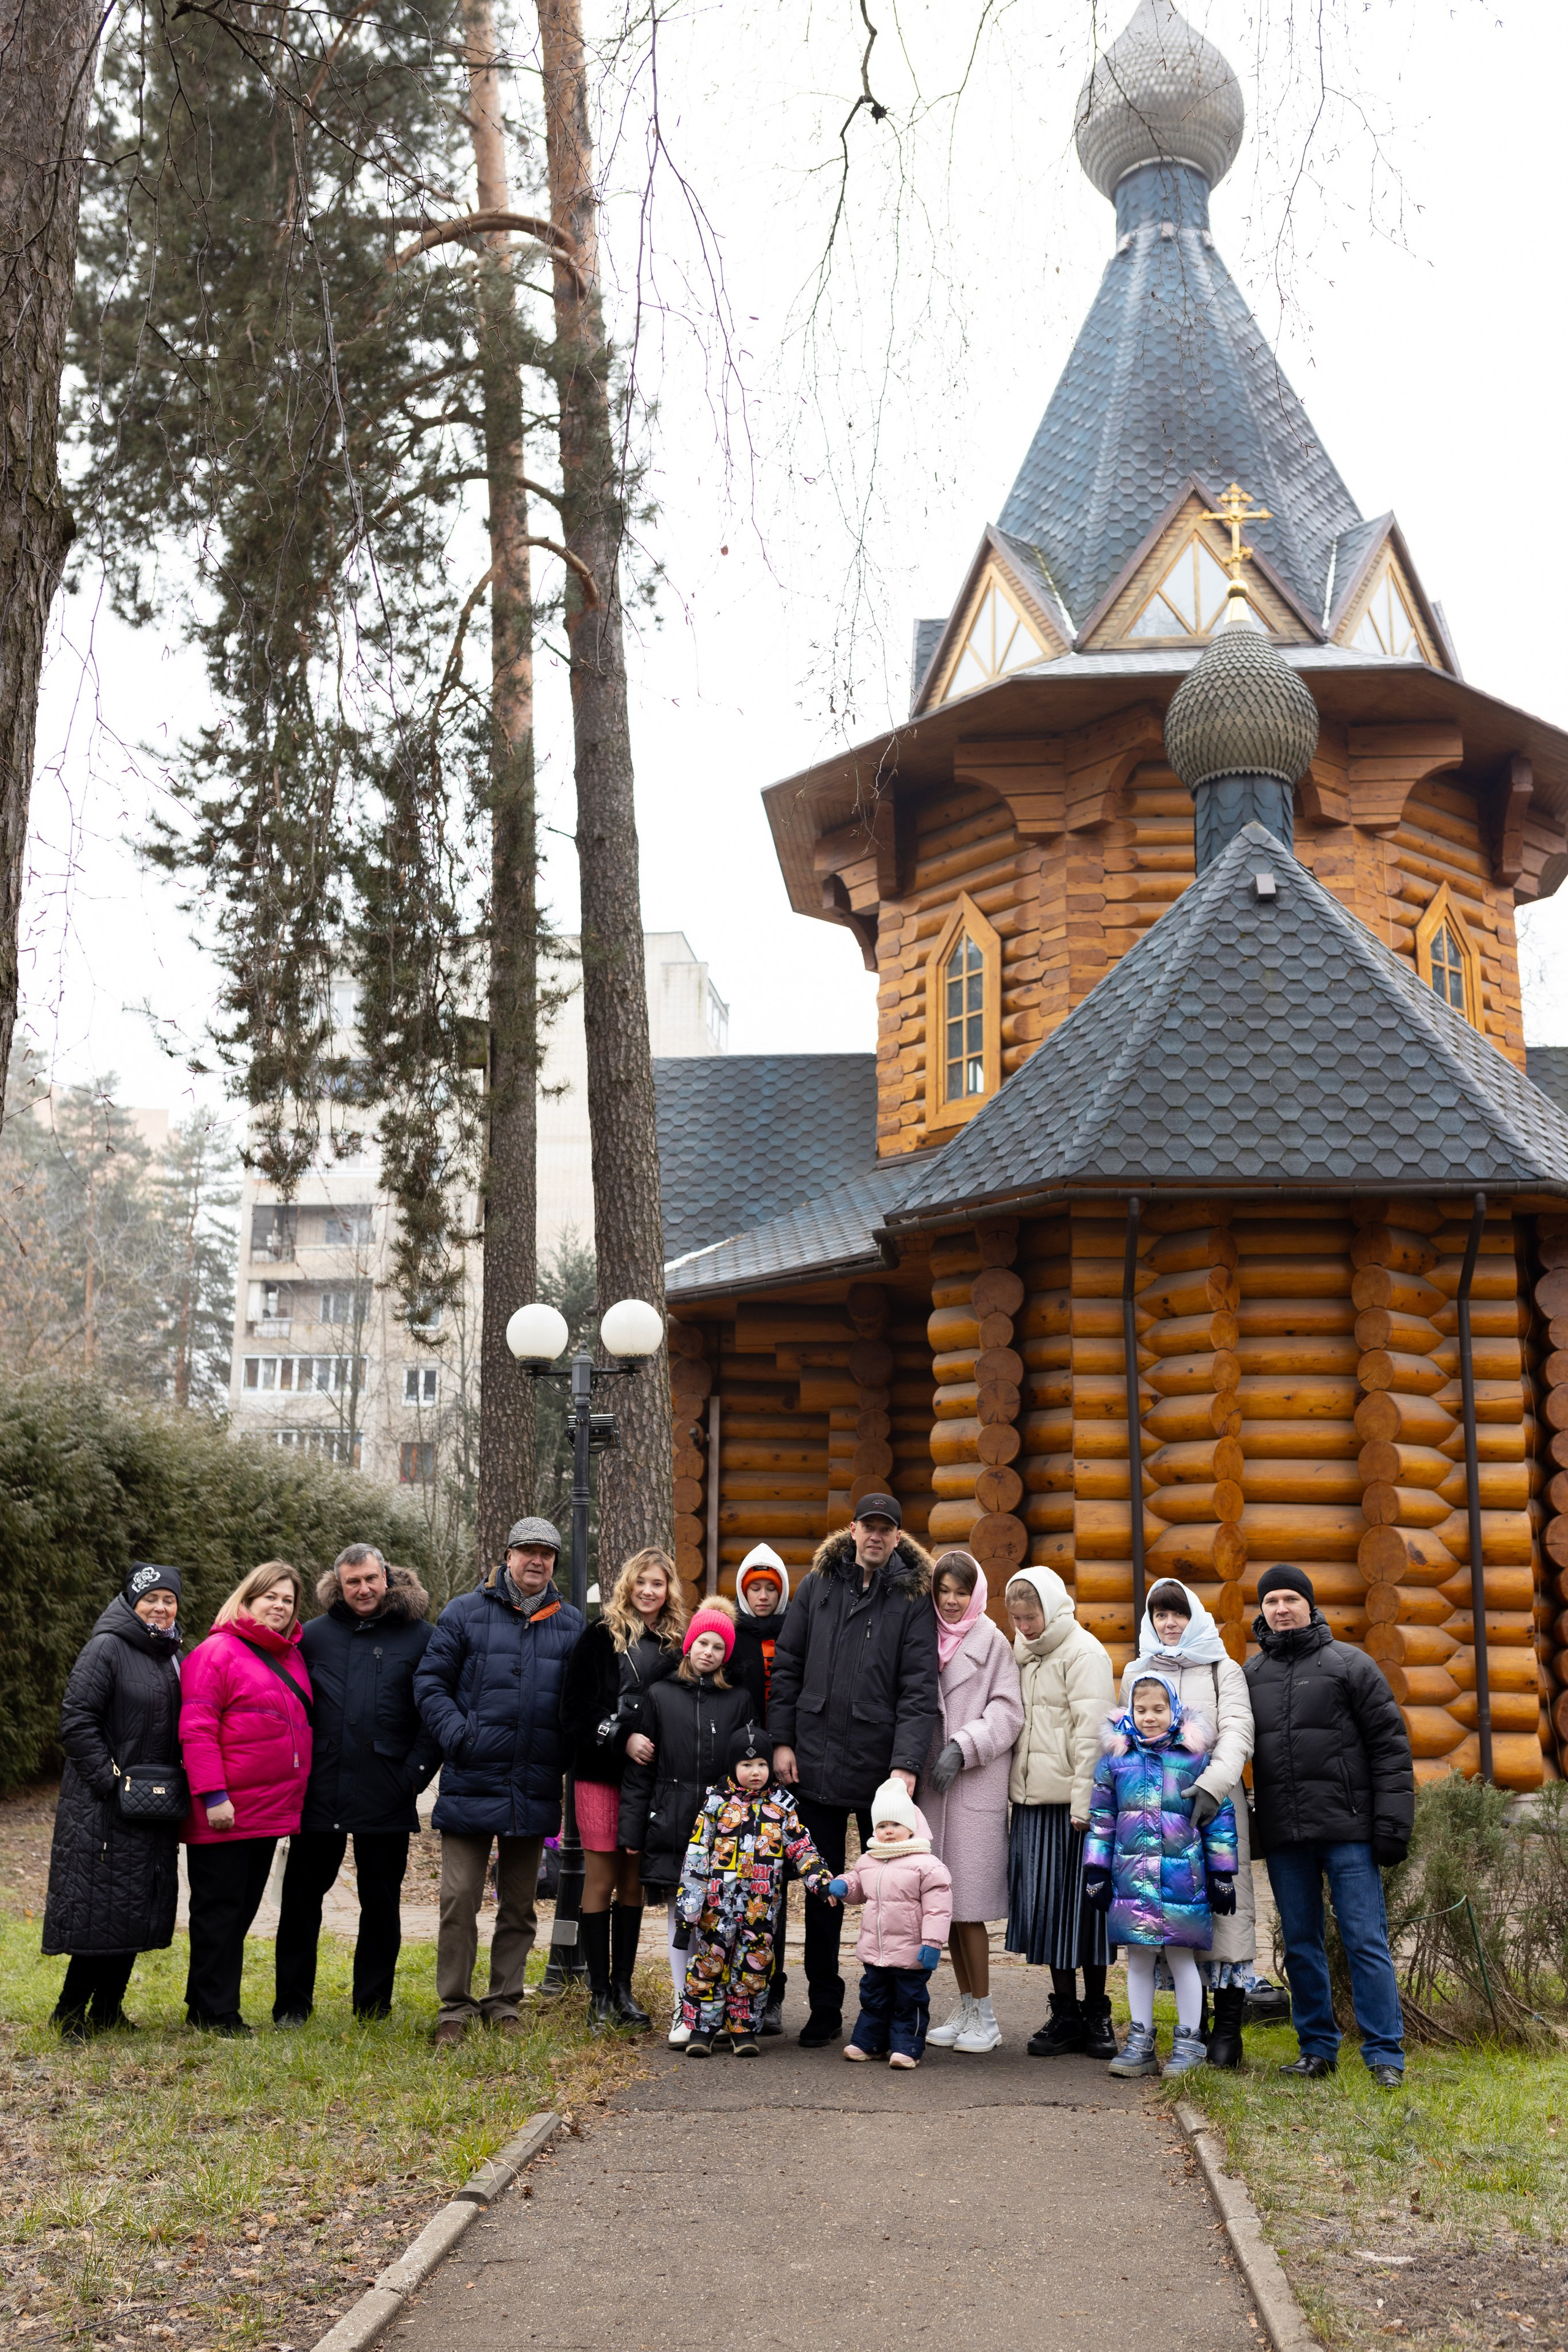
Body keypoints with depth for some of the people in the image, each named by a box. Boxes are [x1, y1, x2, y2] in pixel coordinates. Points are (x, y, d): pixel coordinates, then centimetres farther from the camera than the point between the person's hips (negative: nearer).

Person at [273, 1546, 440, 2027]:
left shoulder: (419, 1637, 1)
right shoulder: (315, 1636, 6)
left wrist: (416, 1771, -8)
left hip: (386, 1797, -1)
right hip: (320, 1793, 1)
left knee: (381, 1904, 8)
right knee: (301, 1899, 7)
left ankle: (373, 2005, 20)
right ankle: (291, 2004, 19)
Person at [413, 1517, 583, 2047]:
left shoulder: (570, 1624, 9)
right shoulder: (465, 1613, 1)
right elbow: (430, 1682, 0)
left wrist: (567, 1752, -1)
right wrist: (457, 1734, -13)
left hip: (535, 1789, 3)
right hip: (471, 1781, -3)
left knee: (520, 1903, 12)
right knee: (459, 1898, -2)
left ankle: (504, 2002, 24)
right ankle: (455, 2007, 10)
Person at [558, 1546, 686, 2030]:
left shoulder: (677, 1644, 8)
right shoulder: (600, 1637, -1)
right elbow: (576, 1708, -7)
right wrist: (621, 1738, -16)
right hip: (600, 1772, -3)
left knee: (634, 1881, 8)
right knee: (601, 1879, 0)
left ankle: (623, 1986, 17)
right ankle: (600, 1990, 9)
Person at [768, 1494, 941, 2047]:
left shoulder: (912, 1597, -2)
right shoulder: (818, 1586, 6)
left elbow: (920, 1690, -8)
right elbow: (787, 1666, 9)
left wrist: (906, 1764, -17)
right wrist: (781, 1741, 2)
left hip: (881, 1770, -2)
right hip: (816, 1764, 3)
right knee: (821, 1889, 10)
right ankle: (824, 2009, 21)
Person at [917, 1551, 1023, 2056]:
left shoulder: (992, 1642, -3)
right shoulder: (930, 1641, 12)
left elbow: (1008, 1711, -7)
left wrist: (963, 1747, -16)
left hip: (976, 1784, -5)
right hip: (933, 1784, 6)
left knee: (968, 1902, -5)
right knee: (944, 1901, 8)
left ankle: (985, 2017, 6)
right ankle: (966, 2010, 19)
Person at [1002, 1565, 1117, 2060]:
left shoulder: (1083, 1653, -8)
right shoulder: (1024, 1654, 15)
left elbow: (1091, 1732, -13)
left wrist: (1084, 1803, -17)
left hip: (1071, 1802, -7)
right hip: (1032, 1801, 7)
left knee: (1081, 1905, 0)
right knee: (1043, 1904, 7)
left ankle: (1096, 2015, 12)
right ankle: (1065, 2014, 17)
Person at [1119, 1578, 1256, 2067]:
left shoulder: (1223, 1671, 8)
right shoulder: (1135, 1673, 17)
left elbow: (1237, 1733, -6)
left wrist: (1212, 1786, -22)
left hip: (1214, 1807, -2)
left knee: (1224, 1904, -7)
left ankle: (1227, 2029, -1)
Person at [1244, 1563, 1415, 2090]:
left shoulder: (1350, 1665, 1)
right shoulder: (1249, 1676, 12)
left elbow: (1390, 1745, -2)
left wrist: (1393, 1822, -8)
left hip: (1348, 1829, -4)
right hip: (1283, 1835, 4)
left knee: (1366, 1941, -4)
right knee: (1301, 1945, 9)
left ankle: (1385, 2055, 3)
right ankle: (1317, 2048, 20)